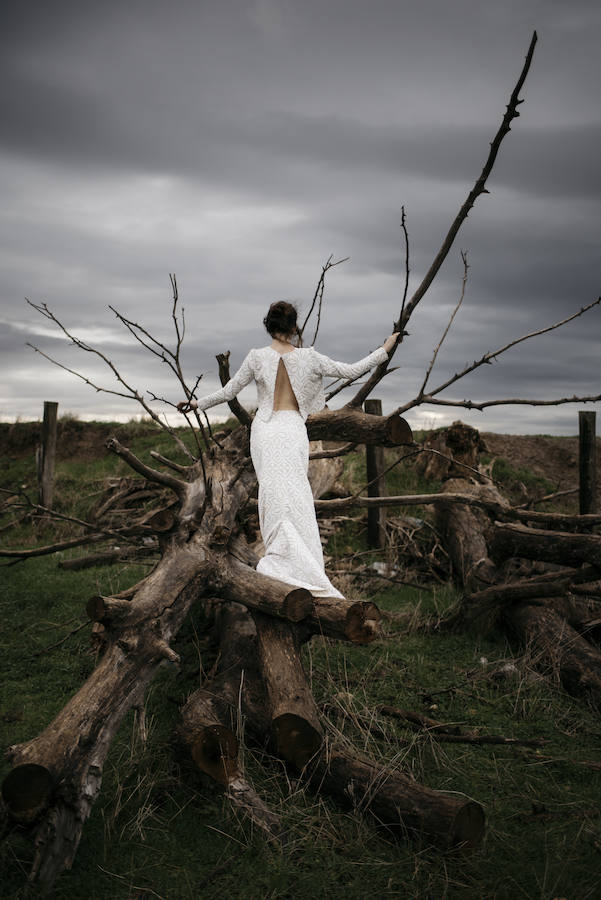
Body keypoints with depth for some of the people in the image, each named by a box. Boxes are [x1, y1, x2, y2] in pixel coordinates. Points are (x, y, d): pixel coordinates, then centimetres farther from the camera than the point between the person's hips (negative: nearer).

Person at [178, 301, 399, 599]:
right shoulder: (308, 357, 0)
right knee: (295, 498, 1)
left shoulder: (257, 357, 0)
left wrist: (198, 403, 23)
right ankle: (303, 570, -2)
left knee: (275, 496, 4)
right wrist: (384, 350, 17)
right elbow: (350, 371, 5)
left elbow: (229, 391, 7)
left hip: (264, 429, 1)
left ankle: (281, 559, 0)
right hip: (293, 429, 0)